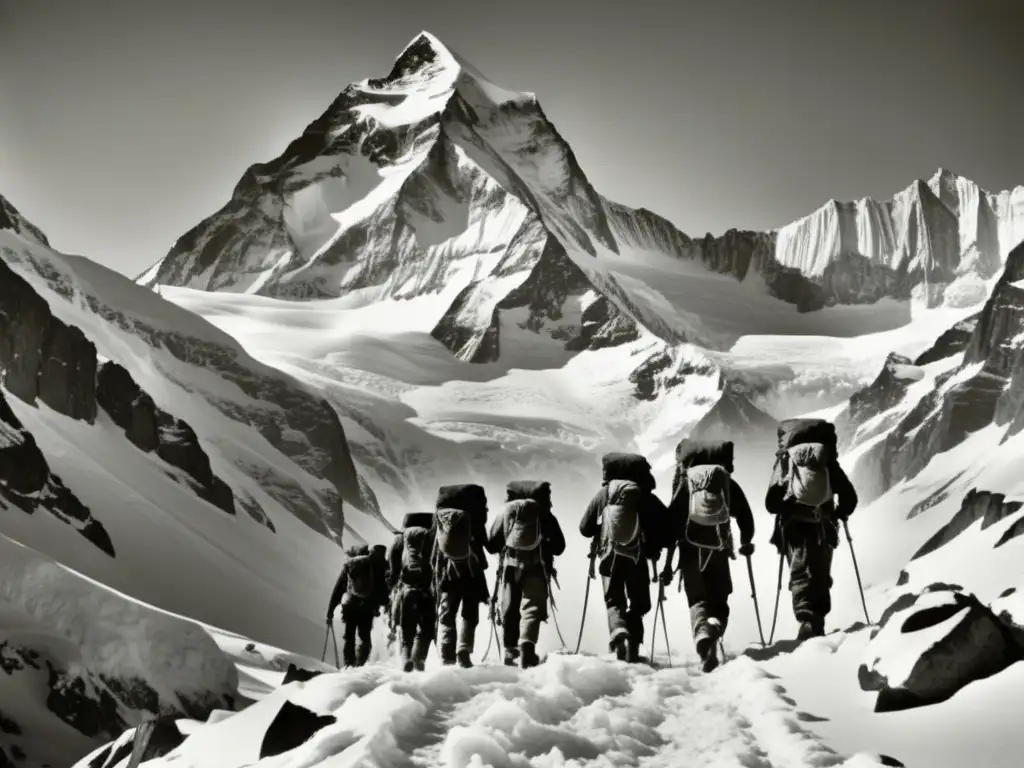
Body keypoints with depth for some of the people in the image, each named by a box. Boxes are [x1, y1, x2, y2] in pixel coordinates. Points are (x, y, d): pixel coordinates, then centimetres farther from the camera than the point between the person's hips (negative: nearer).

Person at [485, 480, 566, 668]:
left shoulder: (506, 513, 6)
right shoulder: (545, 515, 2)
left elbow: (491, 544, 6)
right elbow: (559, 546, 2)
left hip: (510, 567, 2)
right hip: (536, 568, -2)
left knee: (510, 610, 14)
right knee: (532, 607, -5)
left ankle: (510, 650, 19)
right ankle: (527, 644, -28)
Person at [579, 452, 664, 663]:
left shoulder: (603, 494, 0)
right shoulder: (647, 496, -1)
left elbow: (584, 528, 4)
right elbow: (665, 525, -3)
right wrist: (653, 548, 13)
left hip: (609, 556, 0)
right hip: (638, 558, 0)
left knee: (614, 601, 9)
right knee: (637, 604, 14)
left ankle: (618, 632, -21)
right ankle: (633, 645, 2)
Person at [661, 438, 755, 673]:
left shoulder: (684, 484, 2)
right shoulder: (728, 483, 6)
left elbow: (672, 522, -2)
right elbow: (745, 514, 6)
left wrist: (668, 563, 2)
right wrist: (746, 541, 25)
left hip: (690, 550, -1)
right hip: (719, 550, 1)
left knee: (697, 599, 8)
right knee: (719, 600, 13)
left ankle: (702, 633, -24)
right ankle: (714, 626, -20)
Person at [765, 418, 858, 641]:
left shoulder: (785, 461, 1)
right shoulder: (828, 461, 5)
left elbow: (771, 503, -5)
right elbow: (849, 498, 3)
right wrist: (838, 513, 19)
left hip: (794, 528, -2)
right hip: (823, 529, 2)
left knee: (800, 577, 0)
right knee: (821, 577, 16)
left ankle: (808, 621, -20)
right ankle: (817, 625, 15)